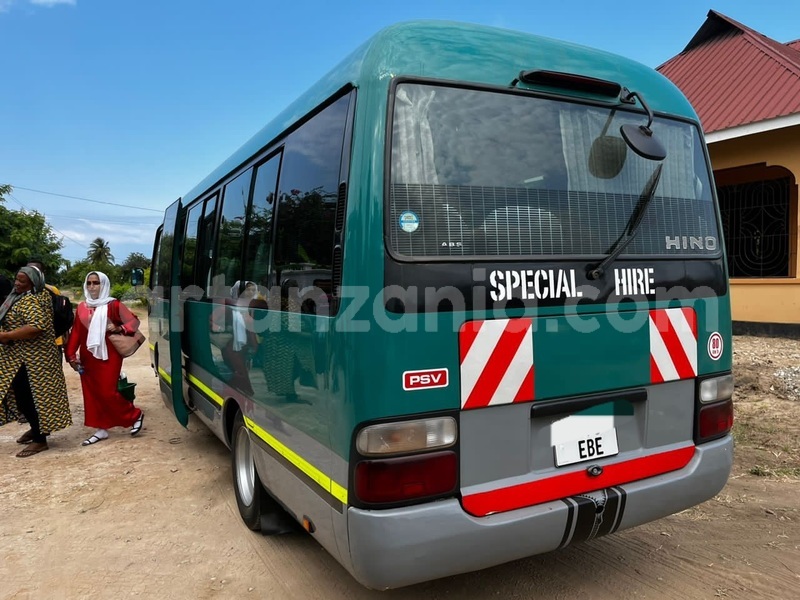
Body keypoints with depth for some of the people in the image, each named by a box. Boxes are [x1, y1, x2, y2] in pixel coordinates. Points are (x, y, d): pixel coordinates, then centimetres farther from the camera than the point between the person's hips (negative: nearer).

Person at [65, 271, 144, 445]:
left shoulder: (113, 305, -6)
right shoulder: (82, 307, 8)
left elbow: (134, 321, -3)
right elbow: (76, 332, 9)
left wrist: (119, 328, -21)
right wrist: (71, 354, 4)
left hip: (108, 355, -5)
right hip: (87, 357, 6)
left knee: (107, 392, -7)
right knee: (91, 393, 7)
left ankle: (135, 415, 13)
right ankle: (101, 429, 15)